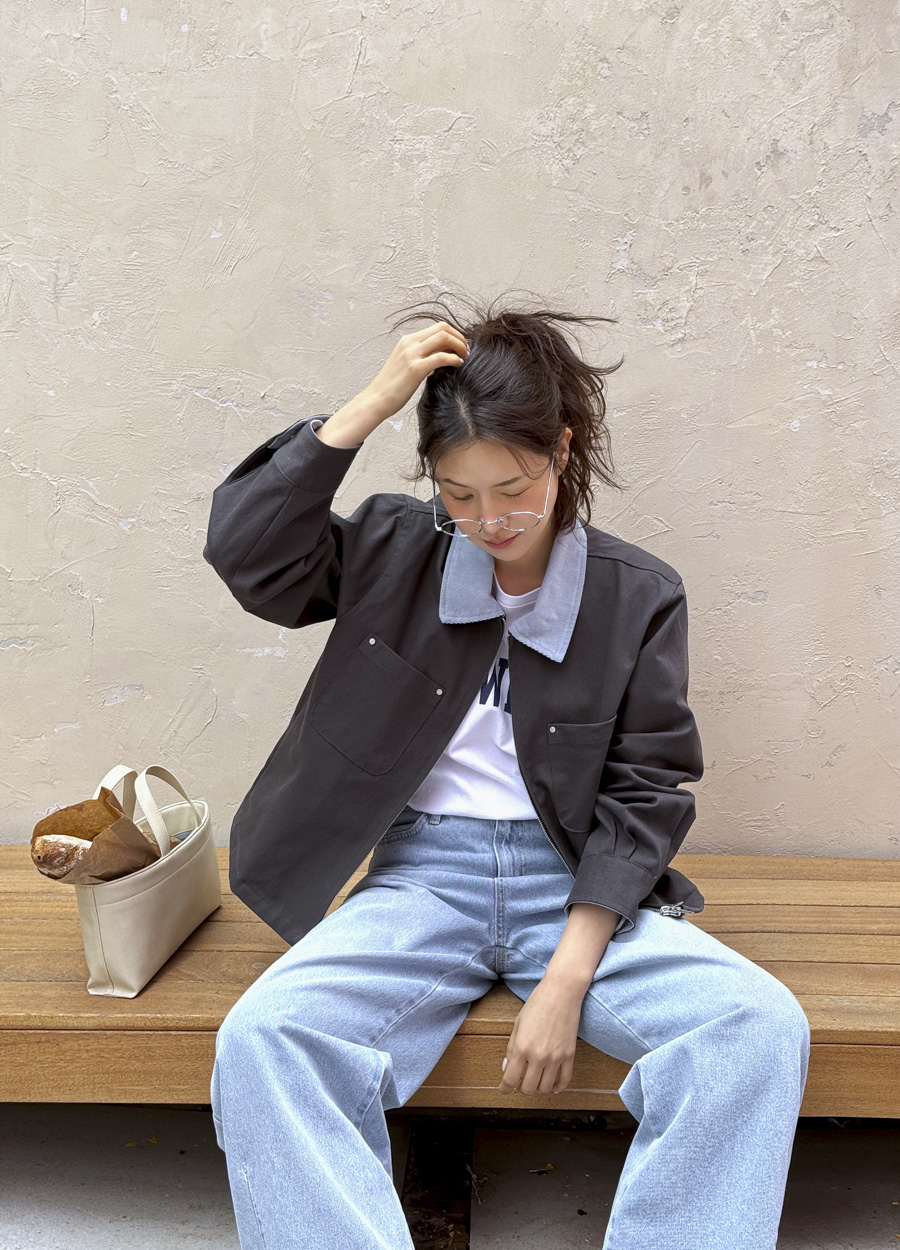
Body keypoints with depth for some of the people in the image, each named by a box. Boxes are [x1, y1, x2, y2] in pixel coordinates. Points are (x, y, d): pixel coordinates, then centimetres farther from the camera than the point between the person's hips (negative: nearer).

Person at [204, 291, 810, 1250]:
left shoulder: (638, 595, 1)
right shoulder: (395, 551, 5)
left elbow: (644, 794, -2)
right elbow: (244, 549, -8)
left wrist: (565, 983, -12)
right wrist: (372, 403, -12)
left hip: (580, 883, 0)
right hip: (423, 873, 0)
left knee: (762, 1028, -25)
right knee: (258, 1038, -27)